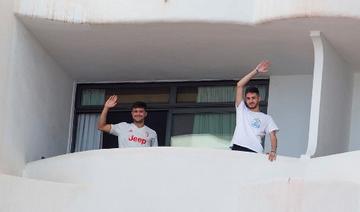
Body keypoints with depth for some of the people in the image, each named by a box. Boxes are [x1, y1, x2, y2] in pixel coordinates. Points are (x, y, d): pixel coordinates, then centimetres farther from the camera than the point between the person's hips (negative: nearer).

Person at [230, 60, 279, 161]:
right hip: (236, 149, 2)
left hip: (254, 152, -2)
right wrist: (256, 71, 14)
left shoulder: (266, 118, 20)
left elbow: (273, 136, 8)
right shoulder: (241, 110, 24)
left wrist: (273, 151, -13)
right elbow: (239, 85, 17)